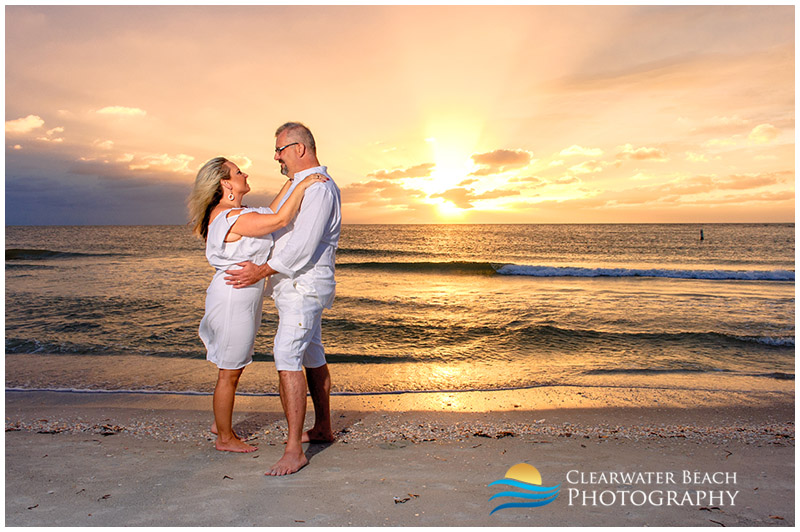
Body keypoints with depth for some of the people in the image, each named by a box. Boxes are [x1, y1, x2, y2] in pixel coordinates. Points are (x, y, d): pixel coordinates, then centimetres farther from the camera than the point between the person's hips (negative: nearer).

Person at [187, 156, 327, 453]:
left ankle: (220, 423, 37)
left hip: (239, 297, 11)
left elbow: (270, 212, 16)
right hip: (233, 298, -11)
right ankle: (225, 438, 18)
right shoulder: (234, 218, -22)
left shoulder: (226, 214, 11)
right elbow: (280, 219, -27)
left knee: (233, 367, 21)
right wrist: (302, 186, -17)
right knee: (229, 372, 3)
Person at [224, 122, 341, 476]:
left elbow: (303, 245, -25)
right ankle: (323, 428, 30)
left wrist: (261, 272, -21)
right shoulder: (300, 185, 18)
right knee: (312, 355, 17)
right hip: (296, 287, 11)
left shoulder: (319, 187, -17)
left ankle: (294, 450, -12)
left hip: (303, 285, -11)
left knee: (287, 357, -16)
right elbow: (280, 228, 27)